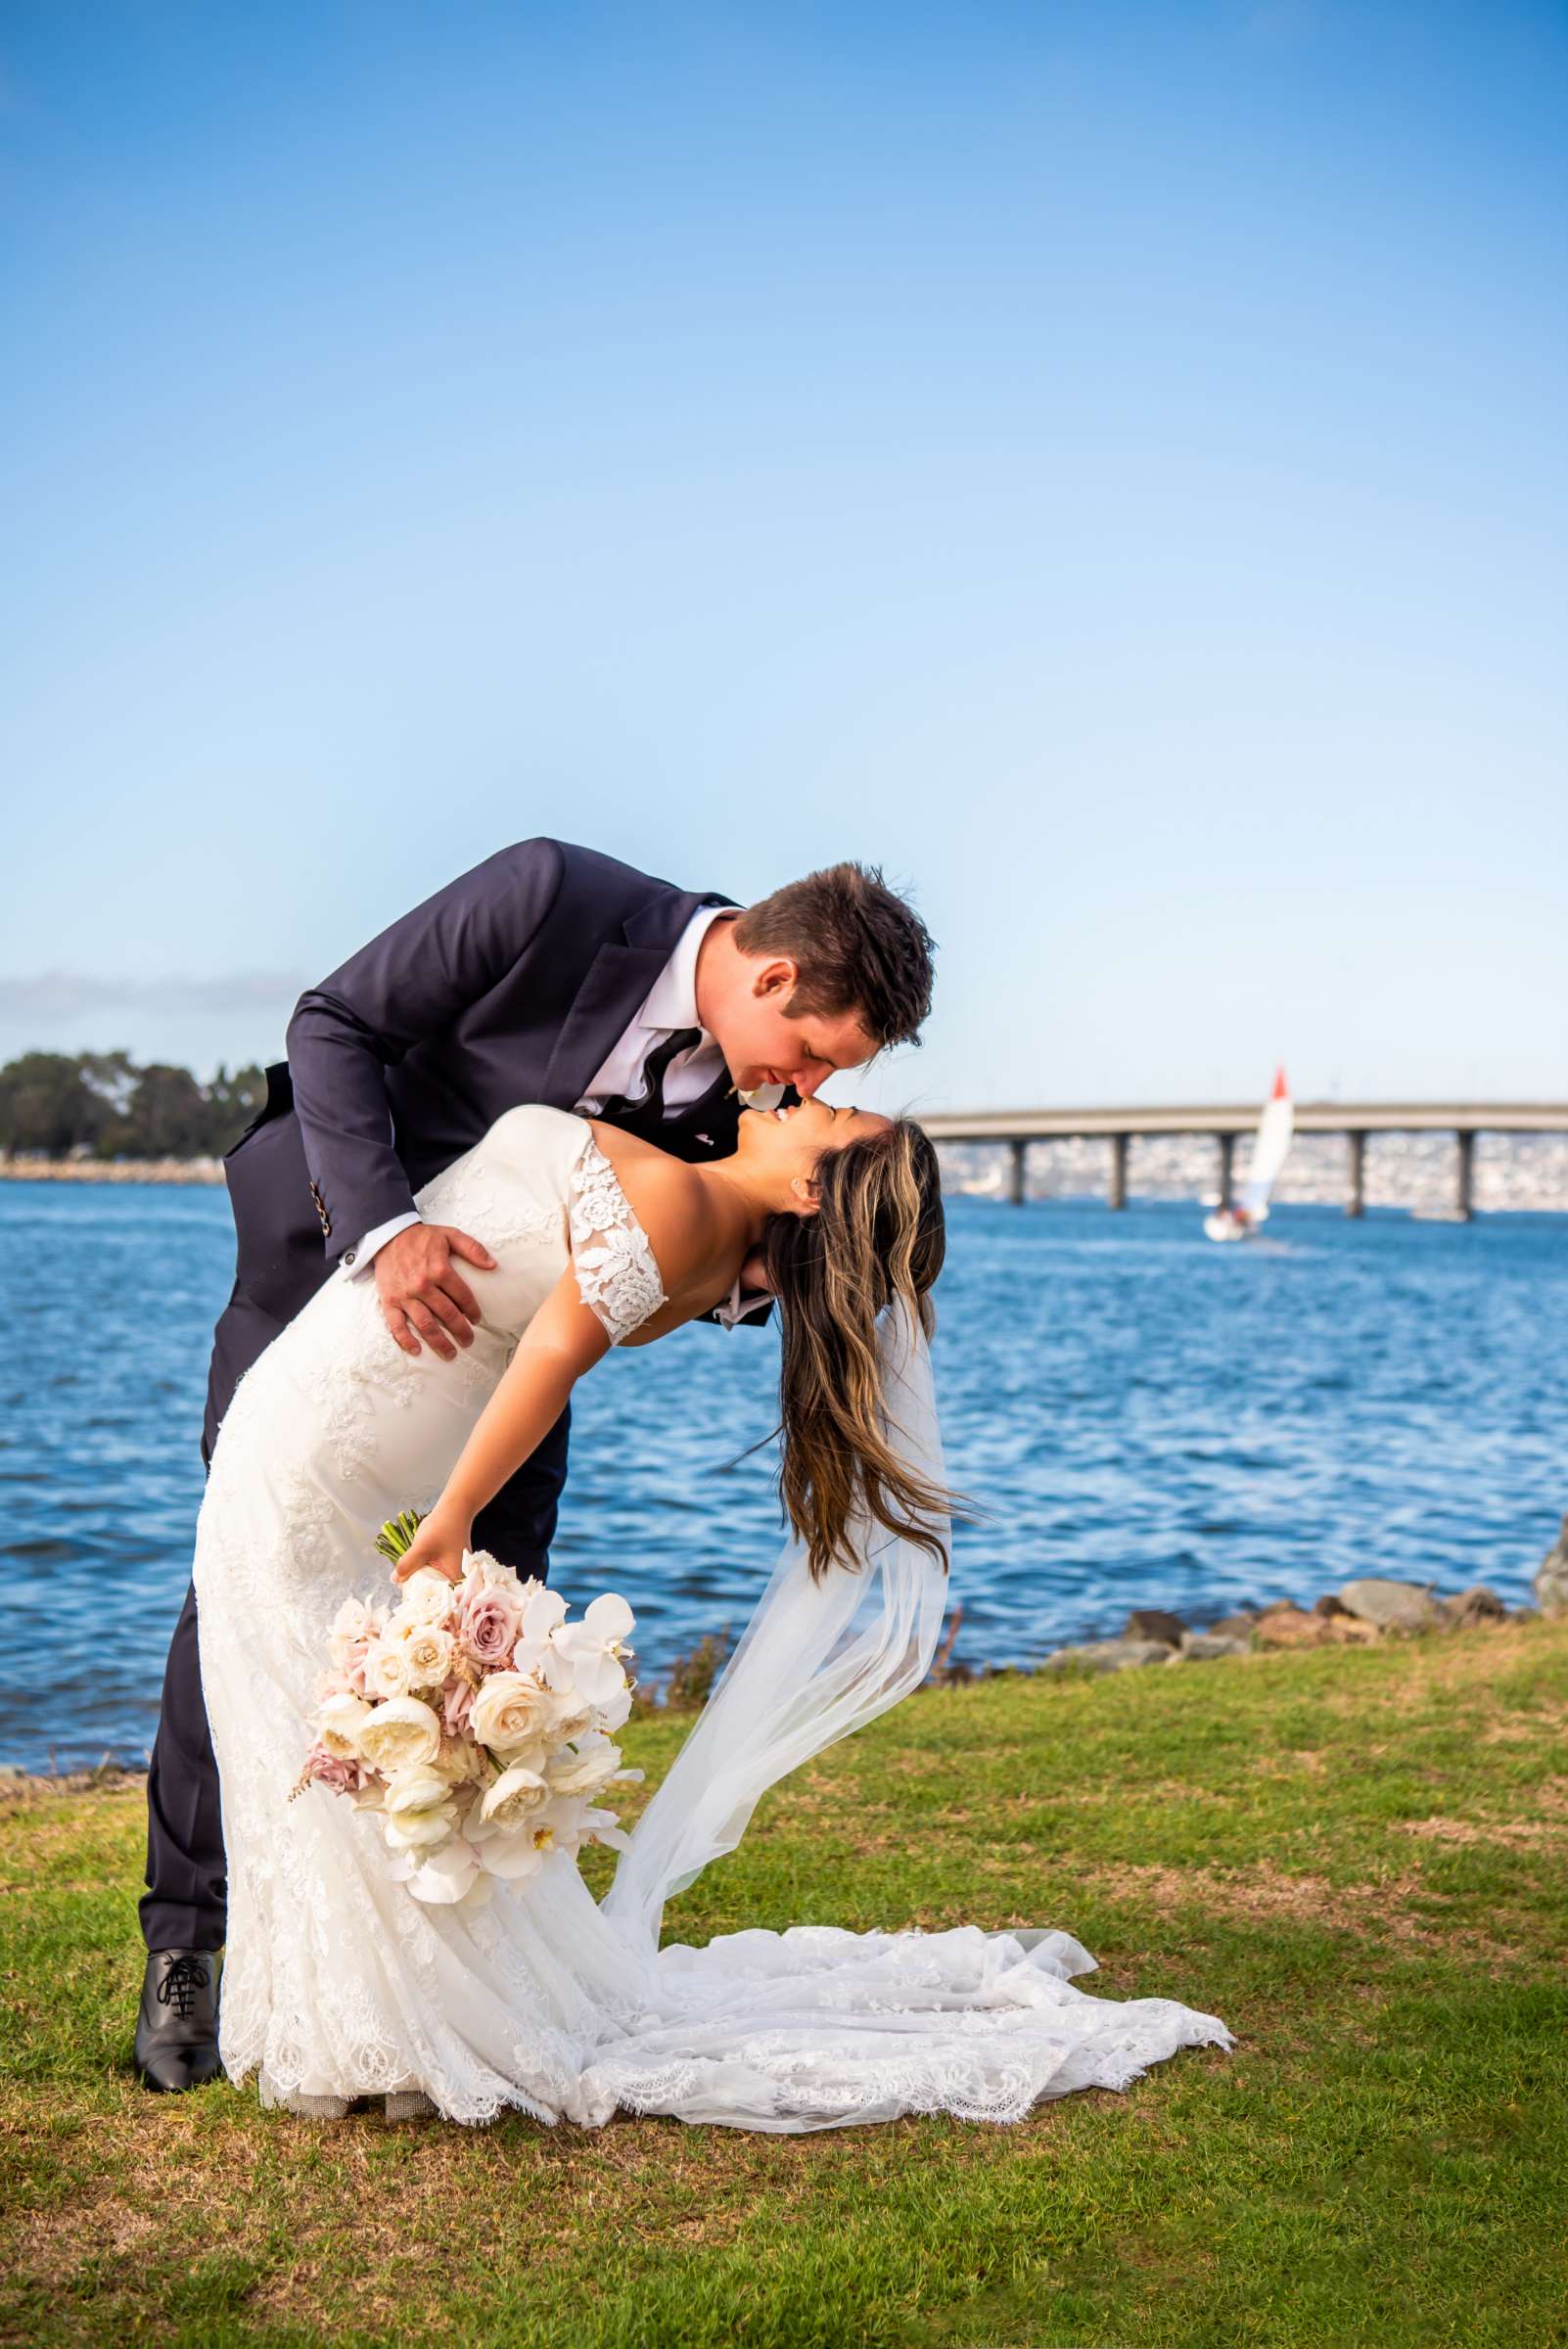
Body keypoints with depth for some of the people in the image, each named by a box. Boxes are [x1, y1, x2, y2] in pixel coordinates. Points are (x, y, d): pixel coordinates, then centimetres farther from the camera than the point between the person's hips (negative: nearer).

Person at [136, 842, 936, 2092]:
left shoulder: (753, 1085, -15)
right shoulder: (552, 896, -31)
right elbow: (334, 1026, -23)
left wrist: (745, 1281, -24)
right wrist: (388, 1227, -36)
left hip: (504, 1294, 4)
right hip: (331, 1235, -4)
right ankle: (185, 1945, 10)